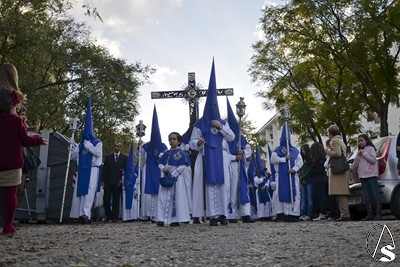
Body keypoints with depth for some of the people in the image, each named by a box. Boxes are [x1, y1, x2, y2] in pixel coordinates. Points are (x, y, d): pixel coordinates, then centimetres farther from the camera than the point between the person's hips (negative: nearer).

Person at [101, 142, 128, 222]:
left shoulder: (125, 157, 9)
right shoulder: (108, 157, 14)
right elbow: (104, 169, 9)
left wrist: (122, 179, -4)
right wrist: (103, 180, 0)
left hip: (118, 182, -1)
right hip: (108, 182, 1)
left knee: (116, 200, 0)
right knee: (106, 200, -3)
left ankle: (114, 217, 5)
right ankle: (108, 216, 10)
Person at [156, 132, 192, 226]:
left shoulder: (181, 152, -4)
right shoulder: (166, 153, 14)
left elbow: (183, 166, -12)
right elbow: (160, 163, 17)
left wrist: (173, 174, -16)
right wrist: (163, 168, -6)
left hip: (176, 178, -6)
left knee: (176, 198, -4)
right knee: (164, 197, 2)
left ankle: (176, 219, 2)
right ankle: (162, 218, 6)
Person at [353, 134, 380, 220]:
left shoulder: (371, 148, 7)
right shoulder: (359, 152, 23)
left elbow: (373, 160, -9)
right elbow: (354, 166, 15)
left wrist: (364, 154, -6)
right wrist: (358, 156, 3)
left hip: (371, 175, -6)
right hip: (362, 176, 6)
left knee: (375, 195, -8)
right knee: (367, 197, 2)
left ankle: (378, 214, -7)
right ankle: (370, 214, 1)